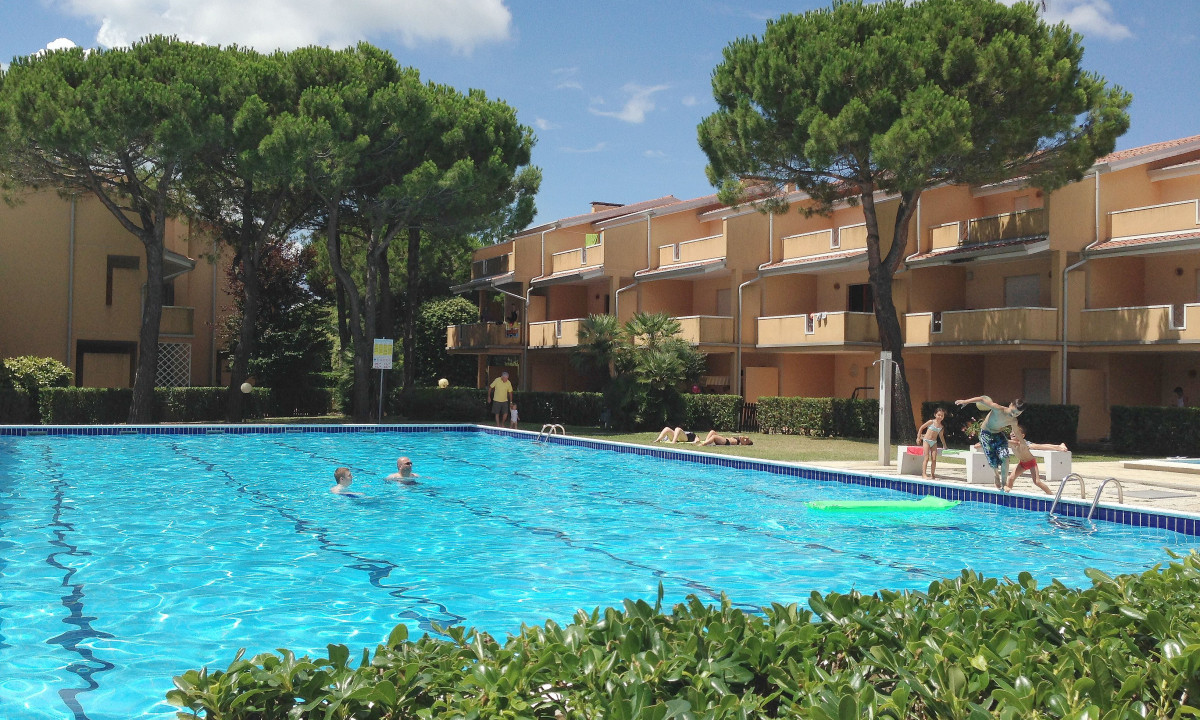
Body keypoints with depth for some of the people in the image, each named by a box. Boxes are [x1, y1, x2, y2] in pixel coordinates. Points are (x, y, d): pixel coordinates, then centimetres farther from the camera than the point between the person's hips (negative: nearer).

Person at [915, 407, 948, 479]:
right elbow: (921, 428, -2)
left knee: (934, 459, 0)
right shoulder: (931, 422, -7)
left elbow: (941, 435, 22)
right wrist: (918, 438, -5)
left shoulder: (942, 426, 6)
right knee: (926, 458, -9)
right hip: (926, 441, -4)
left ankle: (932, 474, 7)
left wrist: (944, 445, 21)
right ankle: (924, 474, -9)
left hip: (934, 442, 4)